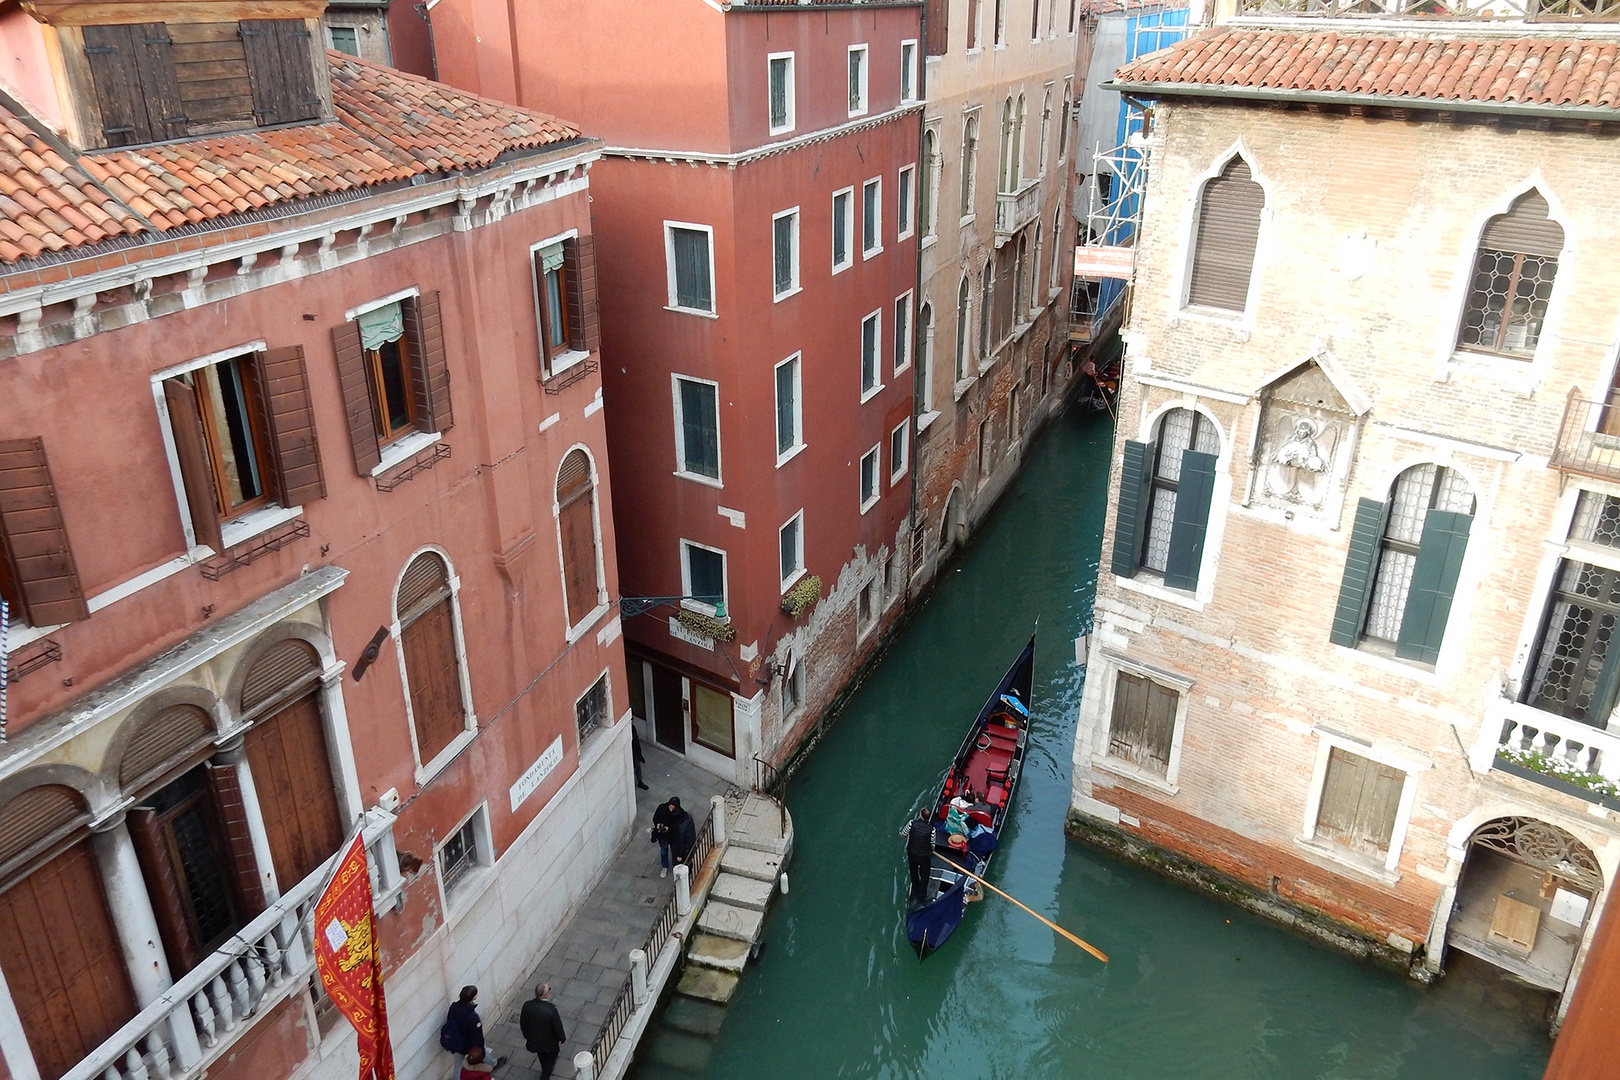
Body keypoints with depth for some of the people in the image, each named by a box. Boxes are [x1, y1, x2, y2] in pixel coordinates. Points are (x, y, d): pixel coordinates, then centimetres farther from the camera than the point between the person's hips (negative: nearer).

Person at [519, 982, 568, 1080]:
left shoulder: (527, 1005, -24)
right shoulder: (551, 1010, -37)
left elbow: (523, 1024, -6)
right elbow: (558, 1028, -22)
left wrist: (527, 1037, 14)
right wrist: (563, 1038, 0)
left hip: (534, 1041, 5)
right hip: (550, 1043, -4)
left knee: (542, 1058, 35)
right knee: (549, 1061, 26)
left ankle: (545, 1071, 59)